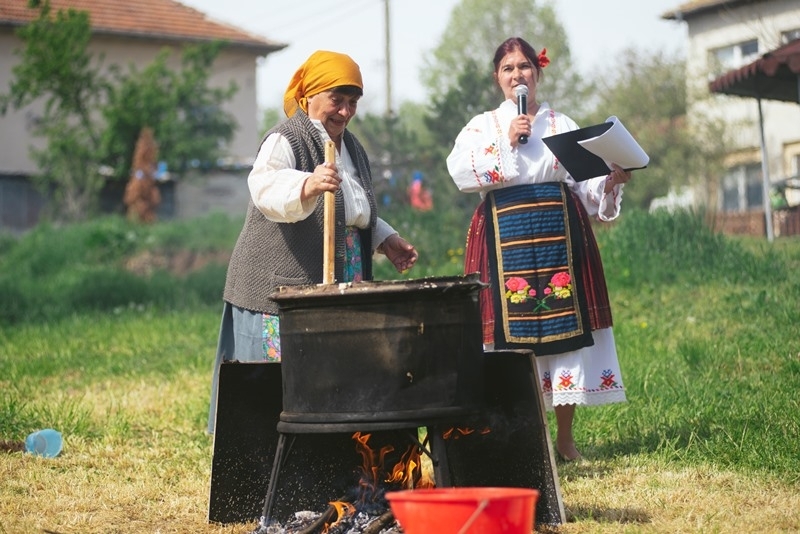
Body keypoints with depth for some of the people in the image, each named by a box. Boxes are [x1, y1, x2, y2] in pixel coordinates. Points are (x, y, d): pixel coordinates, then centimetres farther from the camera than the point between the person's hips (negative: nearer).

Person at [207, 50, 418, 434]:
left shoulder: (351, 148, 17)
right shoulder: (285, 141, -10)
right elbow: (266, 188, -33)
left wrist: (385, 240, 17)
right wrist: (308, 185, -51)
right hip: (284, 290, -7)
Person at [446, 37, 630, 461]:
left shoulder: (562, 125, 14)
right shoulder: (483, 125, 10)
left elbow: (586, 185, 11)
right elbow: (458, 169, -9)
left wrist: (612, 180, -8)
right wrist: (507, 142, -12)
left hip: (559, 234, 2)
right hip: (506, 237, -1)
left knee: (565, 323, 0)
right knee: (512, 327, -5)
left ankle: (565, 437, 11)